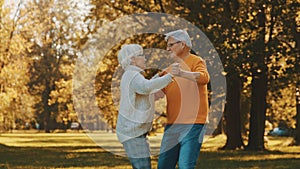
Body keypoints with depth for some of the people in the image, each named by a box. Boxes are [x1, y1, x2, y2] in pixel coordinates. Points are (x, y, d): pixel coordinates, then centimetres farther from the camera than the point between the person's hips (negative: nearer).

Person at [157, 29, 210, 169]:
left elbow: (204, 78, -26)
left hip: (193, 125, -8)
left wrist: (182, 74, -42)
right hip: (172, 125, 8)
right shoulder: (170, 69, 19)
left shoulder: (196, 62, -3)